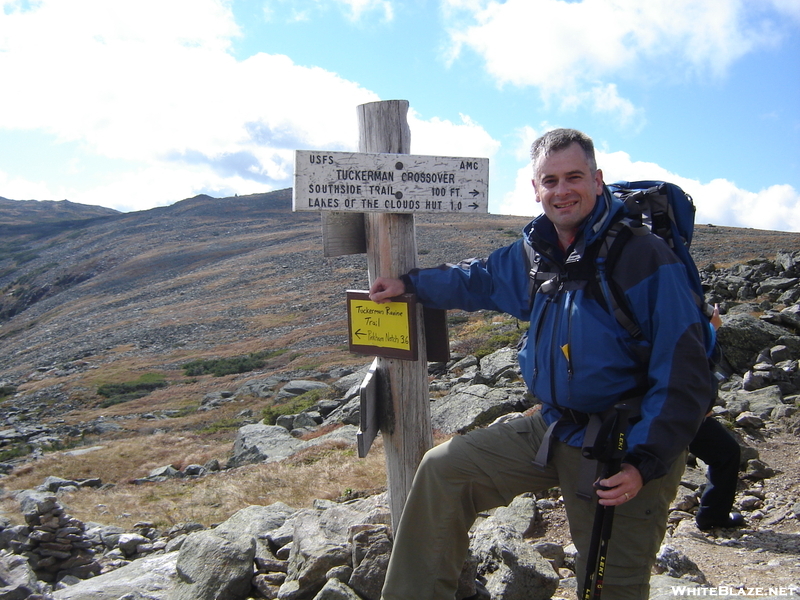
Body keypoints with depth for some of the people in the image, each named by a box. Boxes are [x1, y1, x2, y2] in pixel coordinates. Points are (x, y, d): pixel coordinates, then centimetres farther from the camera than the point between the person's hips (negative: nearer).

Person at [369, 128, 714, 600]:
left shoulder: (646, 257, -17)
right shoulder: (534, 254, 2)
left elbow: (684, 375, -18)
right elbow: (478, 279, 24)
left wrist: (643, 462, -21)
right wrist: (410, 284, 17)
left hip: (627, 454, -6)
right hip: (553, 432, 6)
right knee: (443, 470, 3)